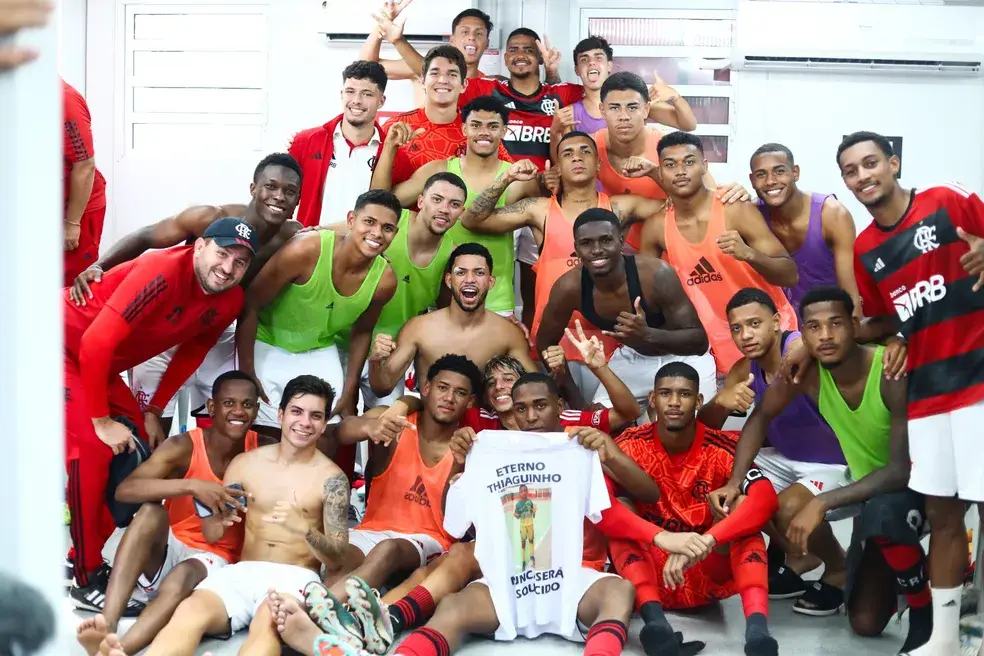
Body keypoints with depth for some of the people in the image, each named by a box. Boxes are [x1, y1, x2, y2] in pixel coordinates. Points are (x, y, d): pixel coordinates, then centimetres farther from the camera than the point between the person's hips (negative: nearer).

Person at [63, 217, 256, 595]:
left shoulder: (230, 301, -7)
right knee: (93, 448, -19)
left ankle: (91, 558, 19)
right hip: (63, 345, -9)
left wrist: (153, 411, 5)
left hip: (101, 365, 9)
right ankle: (85, 578, -8)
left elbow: (192, 352, 10)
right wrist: (102, 421, -24)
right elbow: (97, 342, -32)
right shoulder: (163, 273, -32)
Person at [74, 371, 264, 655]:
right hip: (168, 550, 0)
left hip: (214, 558, 0)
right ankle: (107, 625, -48)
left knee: (183, 577, -35)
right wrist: (192, 486, -35)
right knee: (151, 511, -32)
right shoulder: (184, 447, -11)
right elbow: (125, 490, -25)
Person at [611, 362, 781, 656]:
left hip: (709, 572, 0)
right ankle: (655, 620, -48)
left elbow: (766, 498, -29)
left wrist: (704, 542, -44)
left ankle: (757, 628, -47)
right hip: (652, 570, 0)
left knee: (745, 512, -26)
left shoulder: (720, 448, -11)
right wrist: (665, 539, -43)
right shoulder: (632, 445, -10)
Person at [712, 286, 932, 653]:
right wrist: (734, 482, -11)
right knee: (866, 623, 2)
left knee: (882, 514, -41)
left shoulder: (894, 371, -33)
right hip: (871, 490, 5)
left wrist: (822, 503, -40)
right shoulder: (807, 372, -18)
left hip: (922, 485, -5)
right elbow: (761, 417, 0)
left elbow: (903, 470, -37)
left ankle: (928, 612, -13)